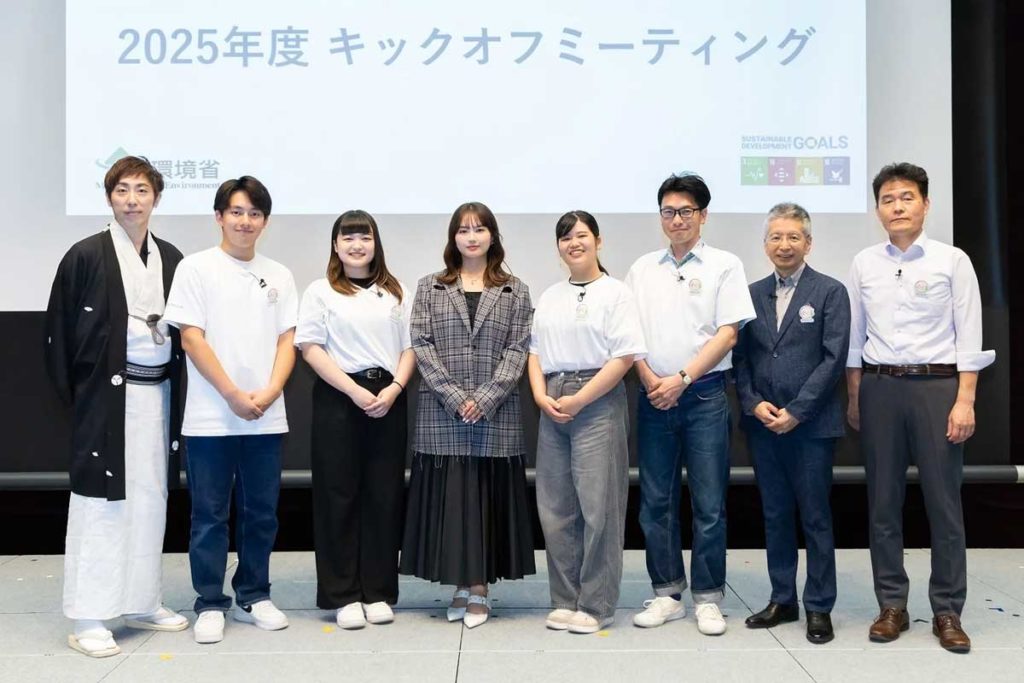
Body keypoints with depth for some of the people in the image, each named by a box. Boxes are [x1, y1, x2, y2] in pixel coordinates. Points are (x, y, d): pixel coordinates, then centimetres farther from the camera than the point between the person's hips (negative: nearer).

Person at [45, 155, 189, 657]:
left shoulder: (170, 258, 8)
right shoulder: (86, 257, -6)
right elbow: (59, 332, -3)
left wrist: (174, 388, 6)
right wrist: (73, 394, -5)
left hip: (158, 393, 5)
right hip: (105, 394, -5)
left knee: (150, 500, 10)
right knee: (100, 502, -2)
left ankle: (141, 603, 22)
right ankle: (87, 620, 6)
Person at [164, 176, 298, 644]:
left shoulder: (279, 276, 10)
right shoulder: (196, 269, -1)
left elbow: (287, 340, 8)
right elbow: (192, 339, -6)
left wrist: (271, 391, -9)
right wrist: (233, 395, -12)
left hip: (267, 417, 4)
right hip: (210, 417, -3)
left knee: (261, 513, 10)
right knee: (210, 515, 4)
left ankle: (254, 596, 23)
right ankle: (210, 604, 15)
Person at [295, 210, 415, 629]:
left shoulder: (396, 293, 14)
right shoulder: (321, 292, 5)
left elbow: (410, 347, 10)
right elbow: (311, 348, -4)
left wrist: (393, 389, -8)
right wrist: (355, 391, -13)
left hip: (388, 401, 3)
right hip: (338, 399, -2)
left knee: (384, 496, 4)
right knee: (338, 496, 1)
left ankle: (378, 592, 14)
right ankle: (343, 596, 9)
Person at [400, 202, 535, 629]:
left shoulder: (515, 291, 8)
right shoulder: (429, 288, 8)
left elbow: (517, 350, 0)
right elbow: (421, 345, 0)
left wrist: (486, 398, -12)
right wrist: (454, 397, -11)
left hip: (496, 415, 0)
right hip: (441, 414, 0)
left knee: (488, 499, 2)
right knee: (449, 498, 2)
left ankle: (479, 589, 10)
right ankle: (462, 587, 12)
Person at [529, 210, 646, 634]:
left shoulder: (614, 293, -2)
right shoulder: (549, 297, 16)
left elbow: (625, 356, -10)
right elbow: (536, 352, 15)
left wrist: (578, 401, -14)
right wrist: (541, 396, -4)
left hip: (598, 404, -6)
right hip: (553, 406, 6)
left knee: (598, 507, -3)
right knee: (555, 507, 8)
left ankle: (595, 606, 8)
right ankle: (565, 600, 19)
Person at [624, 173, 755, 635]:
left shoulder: (724, 266, 2)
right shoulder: (642, 268, 12)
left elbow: (727, 334, -4)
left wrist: (681, 380, -11)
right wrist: (651, 381, -6)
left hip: (704, 394, -3)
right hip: (653, 394, 3)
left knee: (709, 505, 1)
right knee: (656, 501, 7)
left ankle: (707, 598, 11)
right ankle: (667, 593, 18)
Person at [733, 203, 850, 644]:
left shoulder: (830, 292, -2)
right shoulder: (753, 293, 10)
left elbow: (834, 358, -8)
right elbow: (740, 356, 8)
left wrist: (796, 411, -13)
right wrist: (754, 403, -7)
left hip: (811, 423, -4)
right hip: (762, 423, 4)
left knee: (815, 517, 3)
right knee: (774, 515, 11)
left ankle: (819, 607, 14)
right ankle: (782, 600, 22)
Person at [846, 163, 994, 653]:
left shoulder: (952, 261, -1)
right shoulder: (864, 265, 7)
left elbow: (968, 336, -3)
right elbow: (854, 336, 10)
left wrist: (964, 401, -9)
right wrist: (855, 397, 8)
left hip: (937, 385, -2)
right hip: (879, 387, 3)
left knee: (943, 500, 2)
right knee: (883, 499, 7)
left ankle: (947, 611, 13)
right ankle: (892, 606, 18)